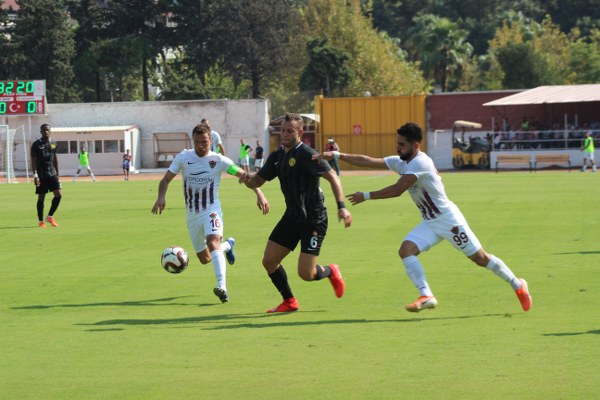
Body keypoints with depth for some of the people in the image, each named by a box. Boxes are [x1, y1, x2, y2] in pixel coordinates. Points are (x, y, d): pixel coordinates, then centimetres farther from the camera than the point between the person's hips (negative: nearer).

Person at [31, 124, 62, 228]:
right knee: (41, 197, 0)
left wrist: (57, 174, 17)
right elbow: (33, 161, -7)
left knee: (58, 195, -6)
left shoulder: (53, 143, 10)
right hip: (41, 175, -4)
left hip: (52, 174, 4)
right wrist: (35, 175, -15)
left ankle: (50, 216, 11)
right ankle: (41, 221, 9)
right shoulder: (36, 144, -5)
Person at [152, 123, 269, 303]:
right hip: (192, 215, 4)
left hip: (211, 211, -4)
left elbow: (243, 175, -4)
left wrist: (259, 194, -18)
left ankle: (222, 287, -43)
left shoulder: (218, 160, -8)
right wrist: (161, 197, -20)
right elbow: (166, 179, 0)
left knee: (213, 242, -33)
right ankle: (227, 245, 46)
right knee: (204, 259, 14)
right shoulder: (183, 157, -2)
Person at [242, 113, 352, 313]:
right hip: (292, 217, 8)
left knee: (306, 273, -11)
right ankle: (289, 302, 22)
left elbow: (332, 177, -21)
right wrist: (248, 179, -12)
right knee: (269, 261, 3)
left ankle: (331, 272, 23)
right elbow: (258, 180, 13)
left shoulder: (306, 154, -17)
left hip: (313, 220, -8)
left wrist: (341, 207, -32)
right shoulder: (277, 156, 8)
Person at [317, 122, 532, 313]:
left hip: (448, 219, -8)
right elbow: (368, 161, 2)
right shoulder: (400, 162, 4)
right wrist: (338, 155, -6)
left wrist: (366, 196, -21)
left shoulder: (420, 163, -23)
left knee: (480, 258, 1)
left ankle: (517, 285, 20)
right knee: (406, 249, -15)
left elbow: (397, 190, -27)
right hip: (429, 223, 8)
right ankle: (426, 295, -17)